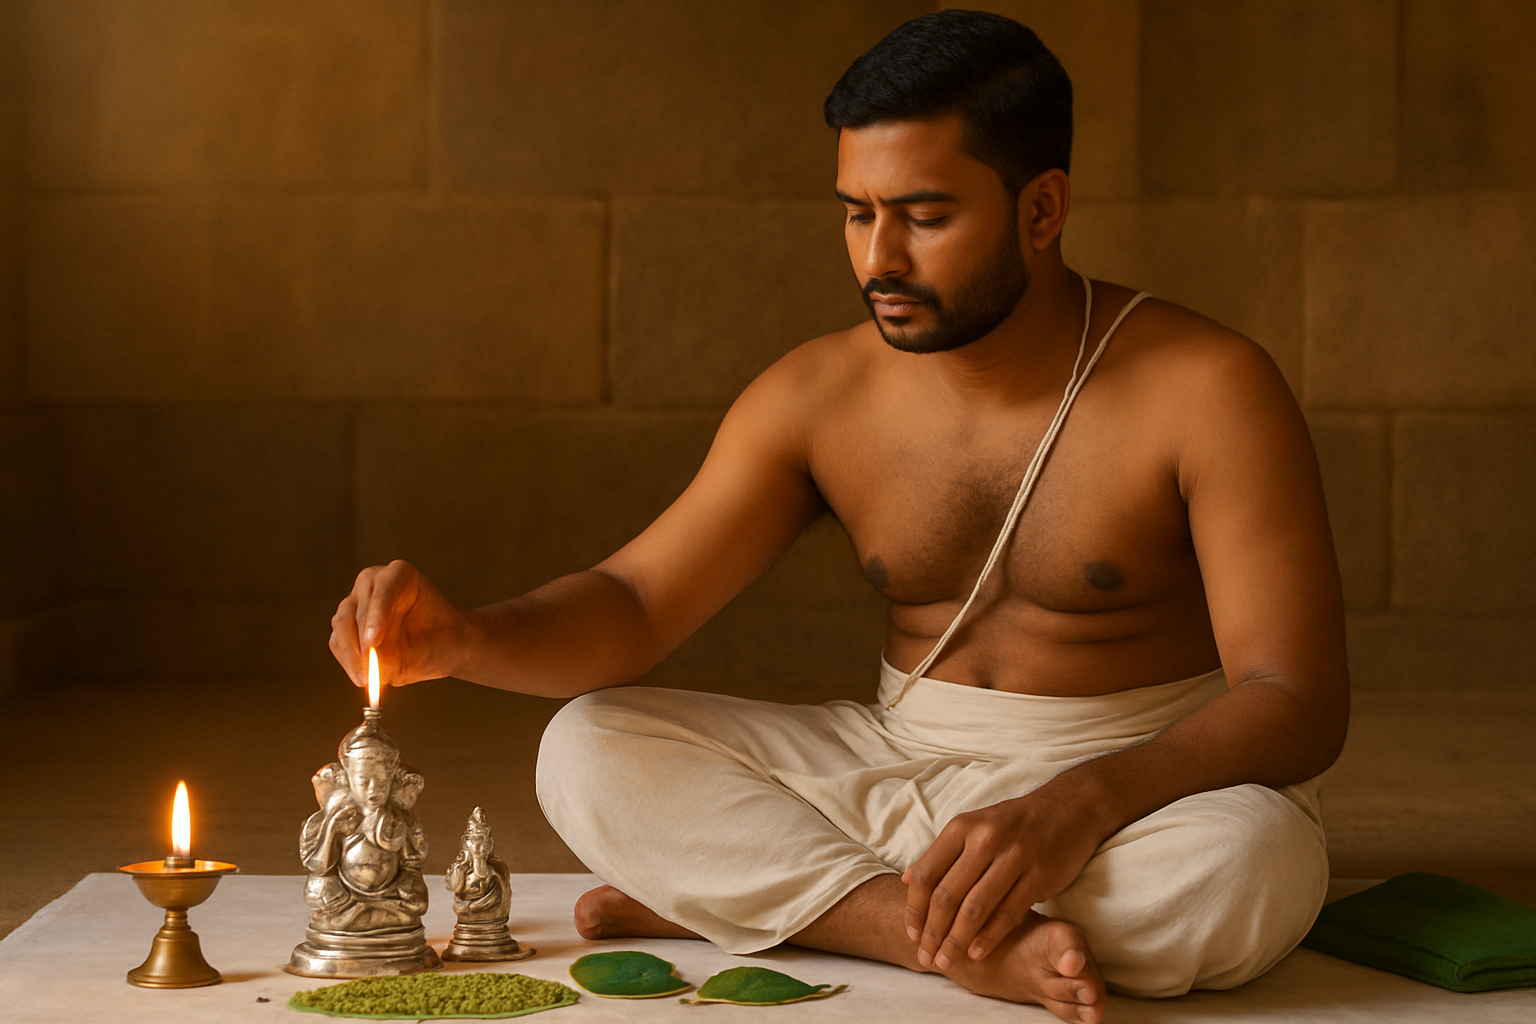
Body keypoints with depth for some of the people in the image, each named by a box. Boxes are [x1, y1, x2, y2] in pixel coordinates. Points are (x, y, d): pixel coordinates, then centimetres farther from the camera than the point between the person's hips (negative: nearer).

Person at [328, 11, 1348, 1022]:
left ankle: (734, 891, -22)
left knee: (1247, 863, -39)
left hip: (1141, 787, -3)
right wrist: (465, 637, -24)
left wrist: (1079, 806, -35)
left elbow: (1296, 700, -18)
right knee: (587, 750, -13)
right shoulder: (820, 395, -1)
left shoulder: (1205, 388, -14)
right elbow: (634, 605, -1)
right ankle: (972, 937, -26)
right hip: (900, 770, 3)